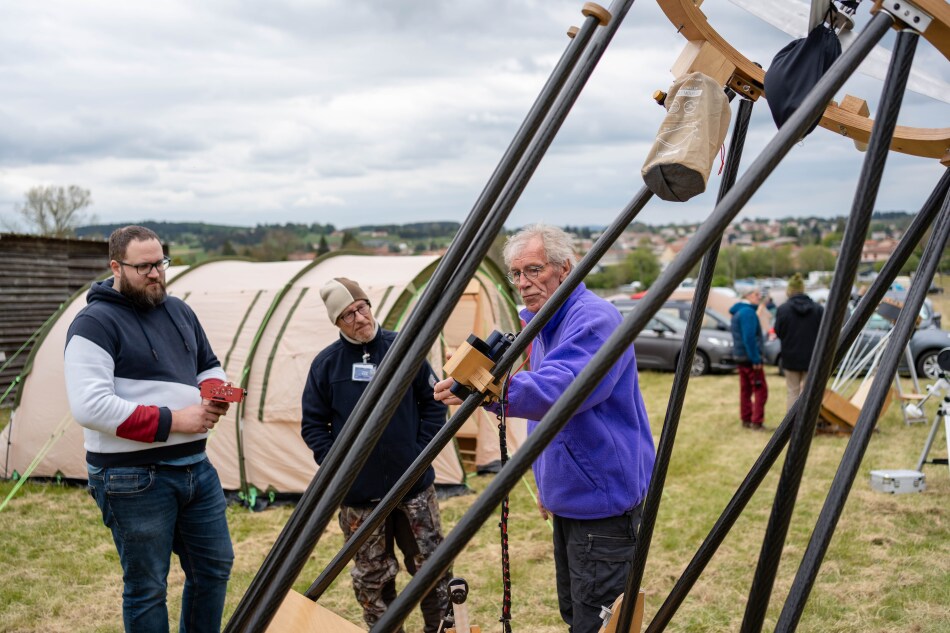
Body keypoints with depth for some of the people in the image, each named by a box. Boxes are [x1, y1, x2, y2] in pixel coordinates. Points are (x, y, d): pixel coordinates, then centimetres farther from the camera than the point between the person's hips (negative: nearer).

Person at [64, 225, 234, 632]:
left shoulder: (178, 311, 11)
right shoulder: (95, 323, -13)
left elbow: (208, 368, 24)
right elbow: (89, 406, -22)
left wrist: (215, 394, -1)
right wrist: (172, 421, -22)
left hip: (196, 465, 8)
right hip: (134, 478, -7)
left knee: (214, 568, 16)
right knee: (147, 587, 4)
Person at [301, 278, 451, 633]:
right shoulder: (327, 363, -4)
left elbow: (433, 404, 5)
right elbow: (313, 425, 3)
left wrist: (421, 452, -1)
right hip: (358, 491, 0)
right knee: (372, 576, 10)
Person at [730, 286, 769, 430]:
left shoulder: (738, 312, 15)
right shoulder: (748, 312, -16)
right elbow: (749, 338, -22)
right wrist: (756, 359, -21)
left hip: (740, 357, 10)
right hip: (750, 357, -10)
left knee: (745, 390, 12)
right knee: (760, 390, -5)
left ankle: (746, 420, 16)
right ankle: (756, 422, -7)